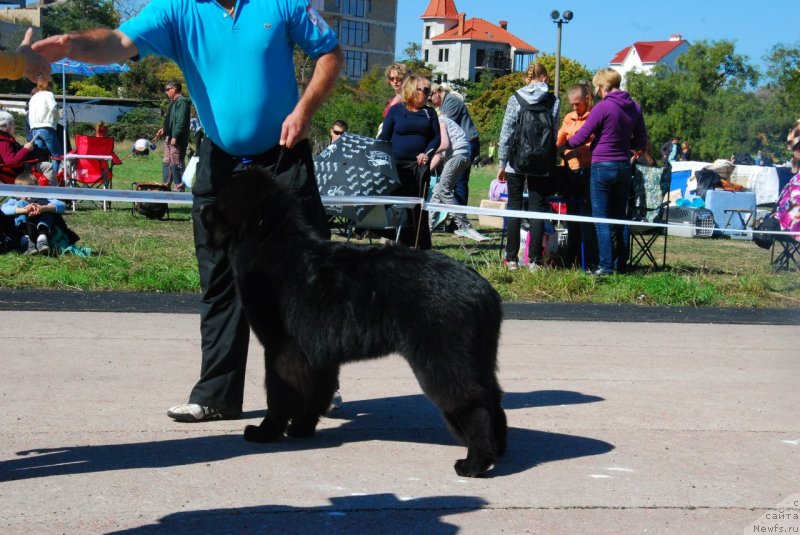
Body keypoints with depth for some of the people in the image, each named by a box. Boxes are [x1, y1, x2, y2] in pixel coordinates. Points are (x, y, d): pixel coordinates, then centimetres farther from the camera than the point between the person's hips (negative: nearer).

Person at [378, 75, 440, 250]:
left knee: (419, 206, 1)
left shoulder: (429, 113, 12)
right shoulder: (396, 110, 6)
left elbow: (437, 137, 8)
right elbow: (384, 137, 6)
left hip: (420, 165, 2)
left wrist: (427, 153, -10)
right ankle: (403, 244, 3)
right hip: (398, 165, -2)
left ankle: (423, 245, 5)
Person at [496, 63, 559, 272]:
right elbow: (554, 131, -1)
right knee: (537, 209, 5)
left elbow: (506, 131, -2)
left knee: (514, 207, 8)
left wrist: (502, 162, 3)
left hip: (516, 161, 0)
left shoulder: (515, 98, -1)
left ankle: (512, 258, 7)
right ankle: (535, 260, 1)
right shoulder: (553, 100, 0)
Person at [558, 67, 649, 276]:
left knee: (602, 220, -2)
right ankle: (621, 264, 15)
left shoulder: (603, 107, -13)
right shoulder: (634, 108, 6)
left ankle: (606, 266, -4)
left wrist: (562, 146, 7)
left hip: (603, 167, -6)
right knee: (619, 219, 13)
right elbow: (641, 143, 12)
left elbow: (581, 137, -9)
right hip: (624, 167, 6)